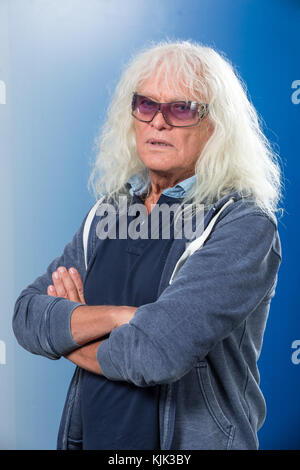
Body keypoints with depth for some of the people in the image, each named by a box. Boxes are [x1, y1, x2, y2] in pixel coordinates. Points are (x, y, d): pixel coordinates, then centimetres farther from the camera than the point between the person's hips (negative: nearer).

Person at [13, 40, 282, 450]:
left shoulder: (246, 226, -17)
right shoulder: (110, 208, 1)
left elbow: (158, 352, -27)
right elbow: (26, 316, -6)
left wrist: (68, 337, -10)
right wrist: (118, 316, -23)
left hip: (193, 440, -5)